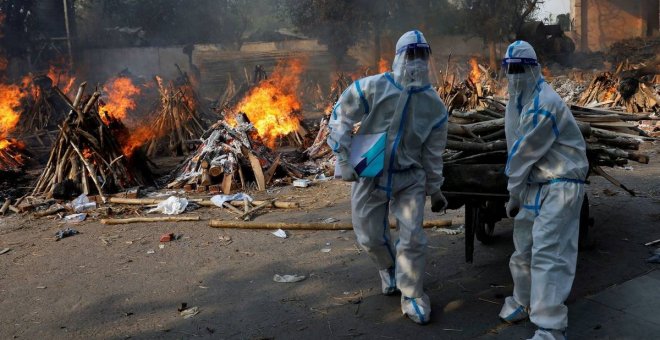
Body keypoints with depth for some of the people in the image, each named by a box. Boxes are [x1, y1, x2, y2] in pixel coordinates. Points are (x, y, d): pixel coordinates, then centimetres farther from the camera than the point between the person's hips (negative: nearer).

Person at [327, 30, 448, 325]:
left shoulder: (434, 105, -4)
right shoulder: (372, 88, -15)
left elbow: (433, 153, 5)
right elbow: (341, 118, -6)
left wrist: (435, 190, 10)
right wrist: (343, 159, -11)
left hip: (409, 178, 1)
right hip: (369, 176, -1)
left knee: (413, 237, -4)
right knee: (370, 237, 10)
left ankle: (412, 296, 17)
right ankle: (388, 267, 44)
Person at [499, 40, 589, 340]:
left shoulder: (544, 104, -21)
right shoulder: (517, 100, 9)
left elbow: (525, 153, -17)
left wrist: (513, 194, -8)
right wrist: (516, 190, 5)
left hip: (560, 186, -9)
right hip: (534, 185, 9)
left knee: (548, 254, -13)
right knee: (523, 246, 18)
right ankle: (524, 302, 39)